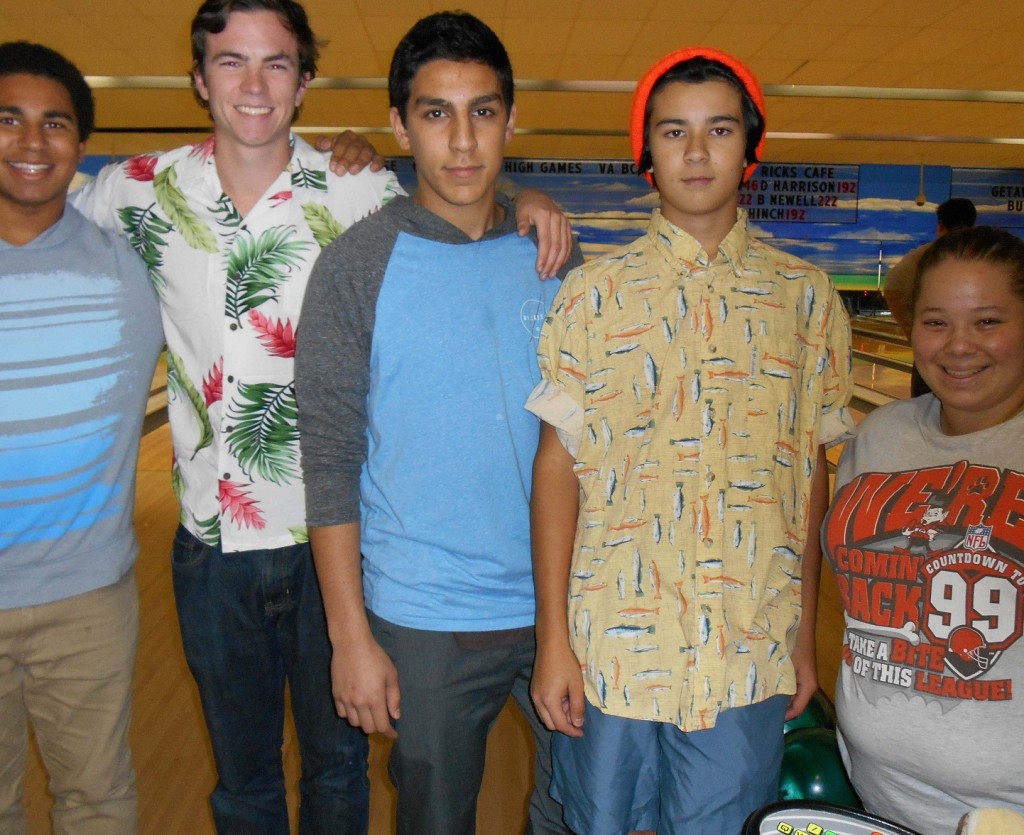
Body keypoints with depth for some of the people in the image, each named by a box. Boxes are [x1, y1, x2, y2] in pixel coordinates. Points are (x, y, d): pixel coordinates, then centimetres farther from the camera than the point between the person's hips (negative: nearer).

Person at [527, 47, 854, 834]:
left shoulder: (807, 297, 3)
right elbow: (559, 464, -3)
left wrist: (806, 637, 7)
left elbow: (812, 472, 7)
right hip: (612, 649, -1)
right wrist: (553, 639, -6)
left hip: (752, 657, 1)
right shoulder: (594, 293, -2)